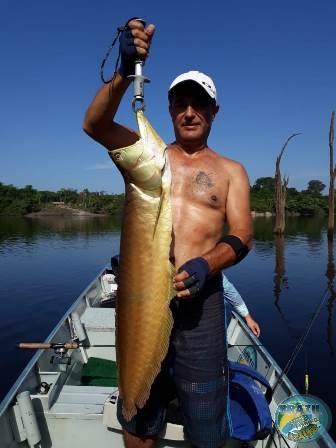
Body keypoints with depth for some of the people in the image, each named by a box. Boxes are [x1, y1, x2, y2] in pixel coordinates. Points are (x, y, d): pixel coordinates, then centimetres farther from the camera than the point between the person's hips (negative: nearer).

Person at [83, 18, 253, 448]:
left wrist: (205, 265, -20)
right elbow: (94, 124, -5)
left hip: (200, 297, 0)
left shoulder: (231, 170, 9)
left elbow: (241, 236, -1)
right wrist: (125, 71, -20)